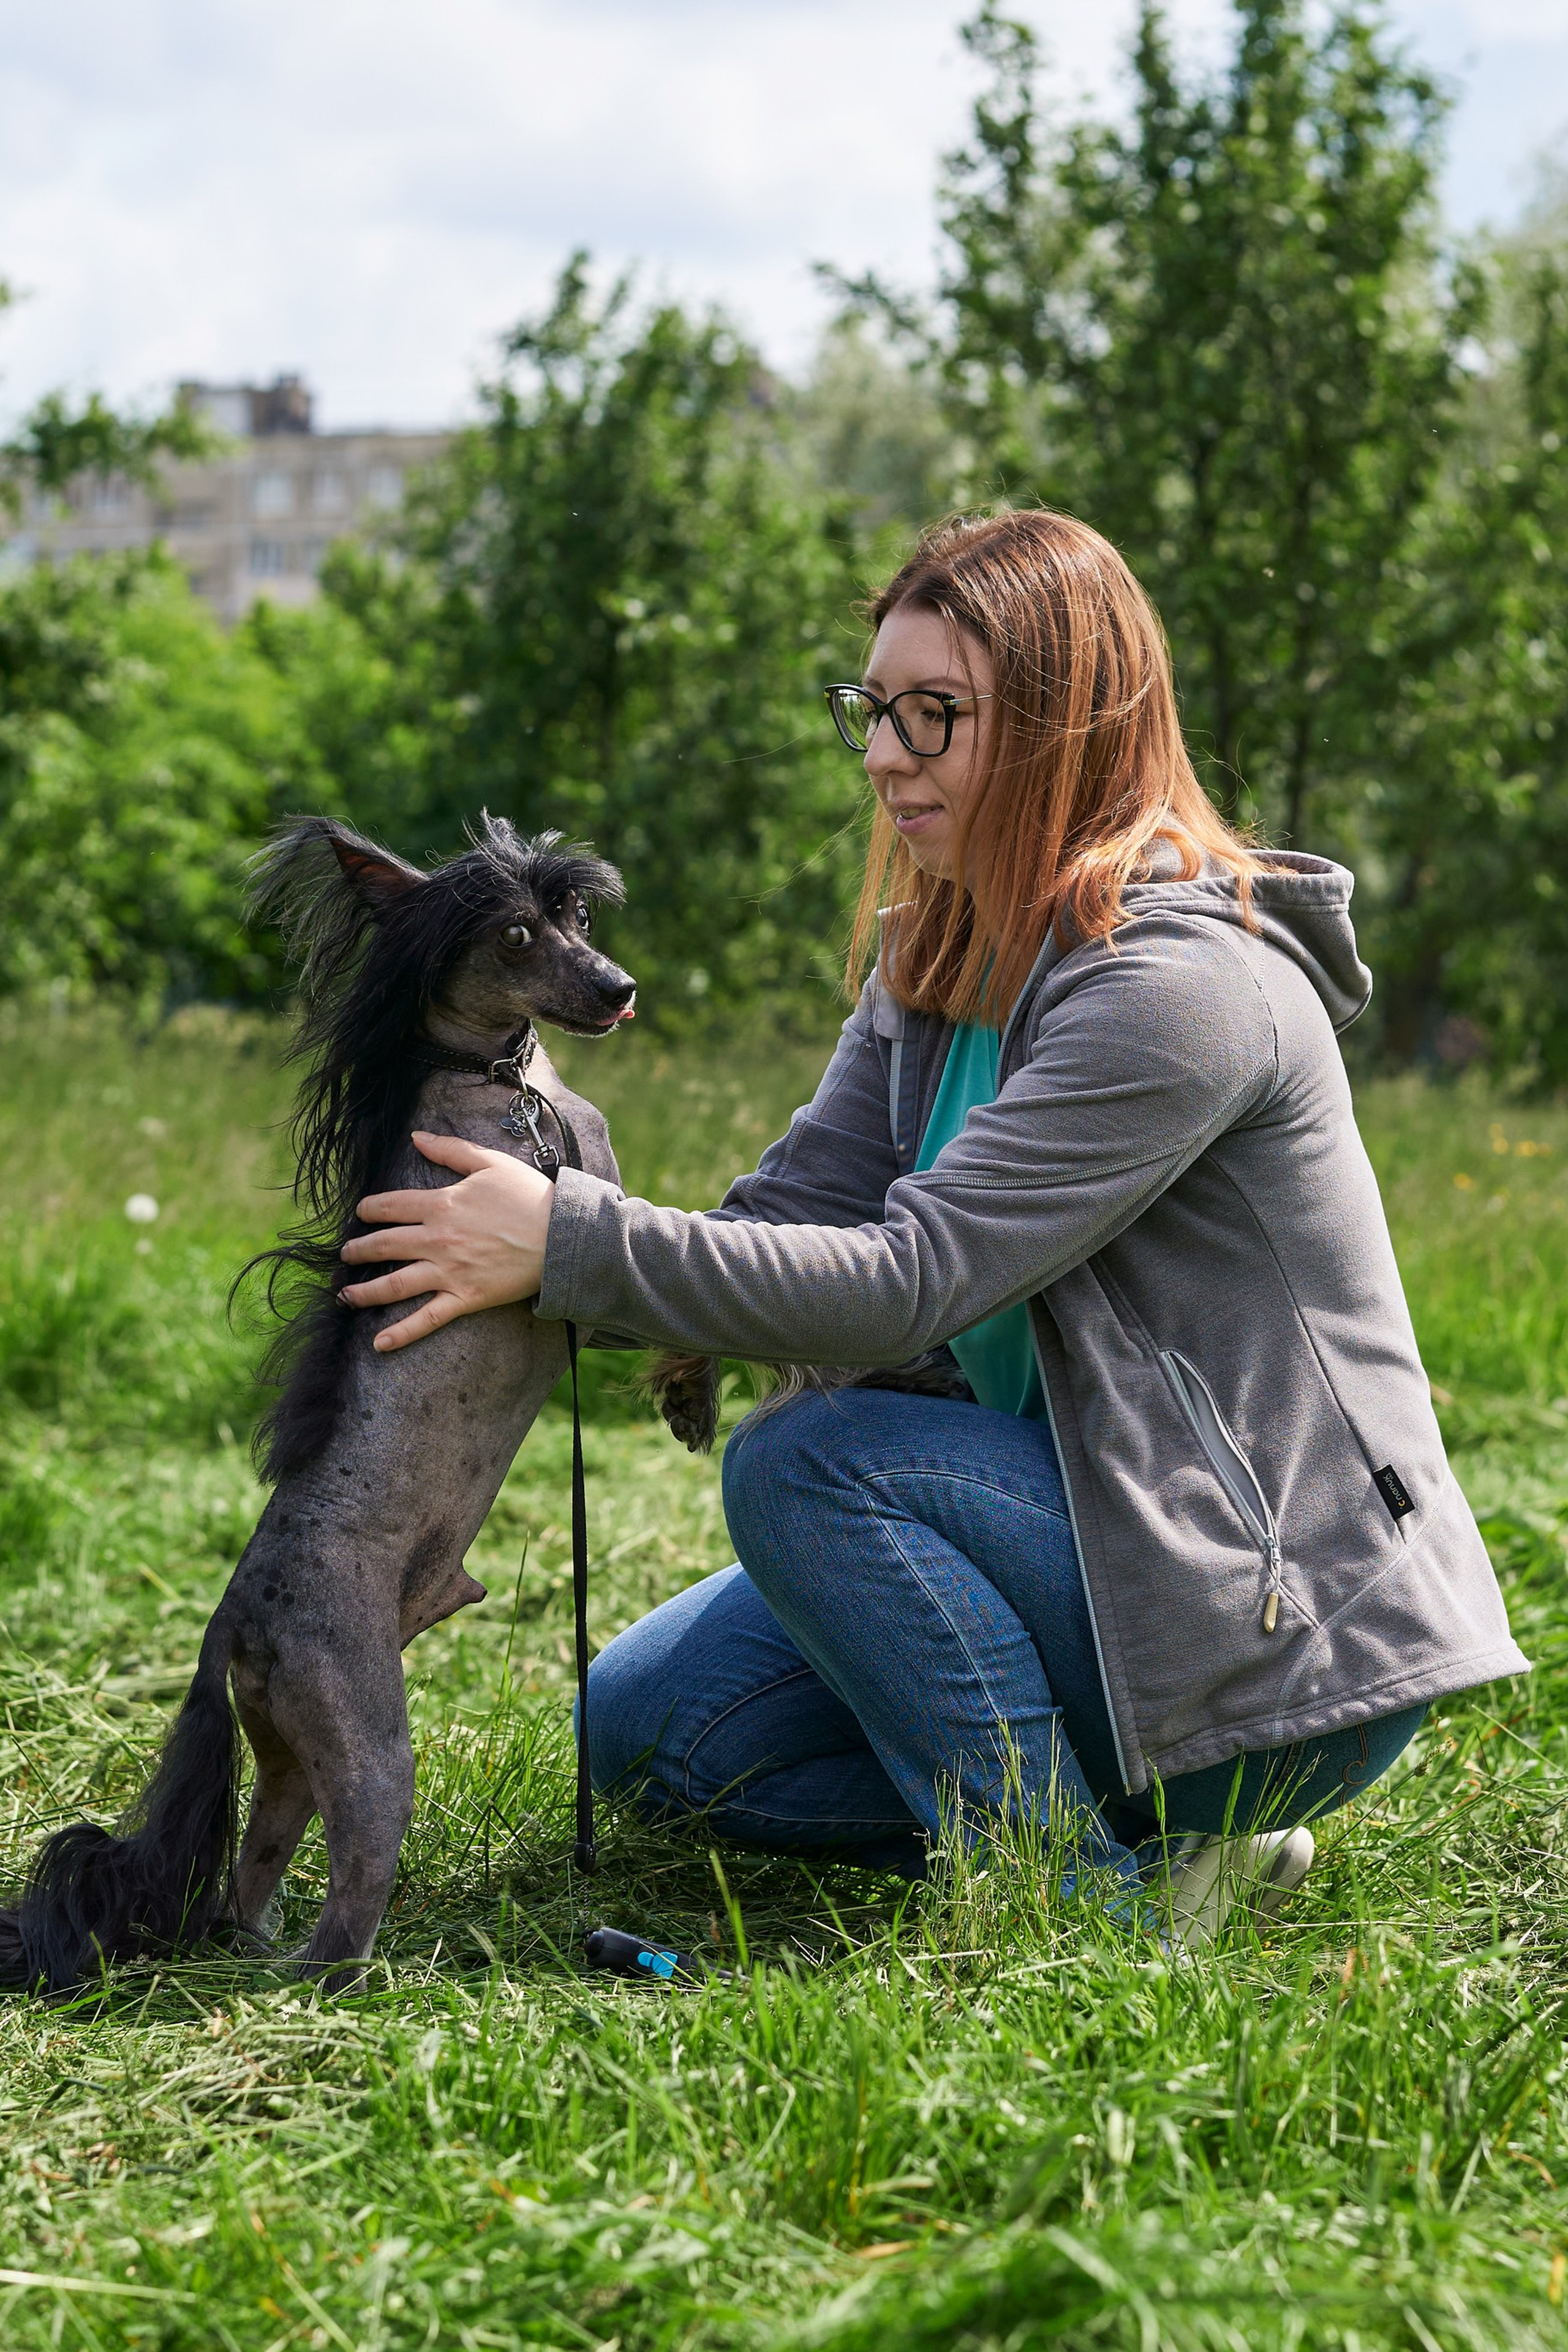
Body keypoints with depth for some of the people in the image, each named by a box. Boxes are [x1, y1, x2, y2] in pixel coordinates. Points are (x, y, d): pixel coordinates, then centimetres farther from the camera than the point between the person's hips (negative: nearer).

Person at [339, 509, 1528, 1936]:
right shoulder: (936, 959, 7)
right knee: (647, 1724, 3)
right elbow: (806, 1207, -2)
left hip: (1290, 1630, -9)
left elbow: (908, 1279, -28)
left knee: (810, 1462, -26)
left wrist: (572, 1242, -28)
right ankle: (1143, 1820, 5)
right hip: (1082, 1537, 9)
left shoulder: (1182, 984, -22)